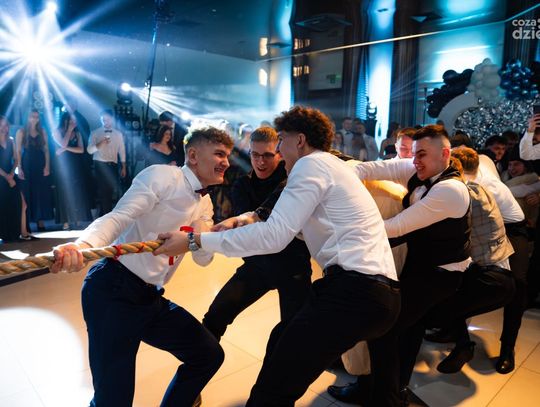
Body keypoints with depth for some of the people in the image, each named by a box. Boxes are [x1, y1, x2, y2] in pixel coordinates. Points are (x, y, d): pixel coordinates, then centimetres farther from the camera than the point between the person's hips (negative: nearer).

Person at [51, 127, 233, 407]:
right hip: (114, 290, -8)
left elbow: (202, 258, 10)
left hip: (151, 298, 8)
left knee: (209, 354, 11)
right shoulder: (162, 176, -11)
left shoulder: (204, 203, 13)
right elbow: (117, 218, -22)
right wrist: (80, 246, -41)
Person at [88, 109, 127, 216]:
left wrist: (123, 167, 8)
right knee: (102, 191, -3)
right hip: (100, 165, -2)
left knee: (110, 191, 8)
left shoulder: (118, 134, 9)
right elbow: (90, 150, -9)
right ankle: (104, 215, 8)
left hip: (113, 165, 3)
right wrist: (100, 144, -28)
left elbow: (122, 151, 10)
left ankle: (107, 214, 23)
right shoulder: (95, 133, 0)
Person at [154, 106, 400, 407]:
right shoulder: (335, 166, 25)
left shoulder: (311, 164, -5)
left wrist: (195, 240, -10)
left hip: (355, 292, -10)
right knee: (284, 342, 23)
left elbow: (274, 236, -14)